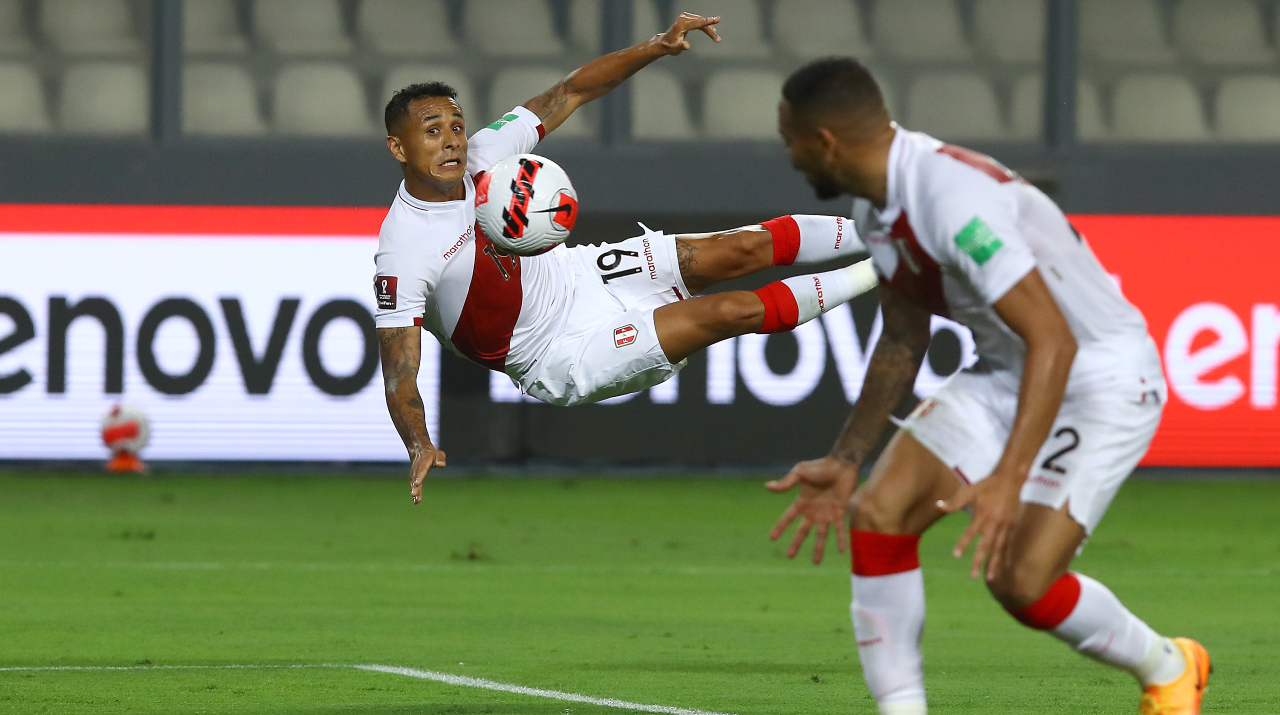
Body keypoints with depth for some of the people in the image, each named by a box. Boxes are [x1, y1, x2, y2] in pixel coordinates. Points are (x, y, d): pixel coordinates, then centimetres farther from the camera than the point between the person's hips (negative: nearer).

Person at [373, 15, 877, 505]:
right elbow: (399, 378, -29)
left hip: (579, 274, 6)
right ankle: (877, 274, 0)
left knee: (742, 249, -2)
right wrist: (419, 447, -48)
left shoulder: (480, 155, -13)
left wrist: (658, 47, -15)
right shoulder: (402, 254, -30)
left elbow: (571, 92, -3)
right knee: (730, 312, -15)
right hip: (563, 359, -6)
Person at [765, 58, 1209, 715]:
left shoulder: (953, 198, -30)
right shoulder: (877, 206, 0)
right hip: (1004, 374, 9)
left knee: (1021, 580, -18)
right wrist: (844, 461, 11)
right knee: (877, 514, -10)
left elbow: (1052, 341, -35)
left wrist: (1009, 479, -42)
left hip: (1102, 376, -9)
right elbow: (902, 342, 15)